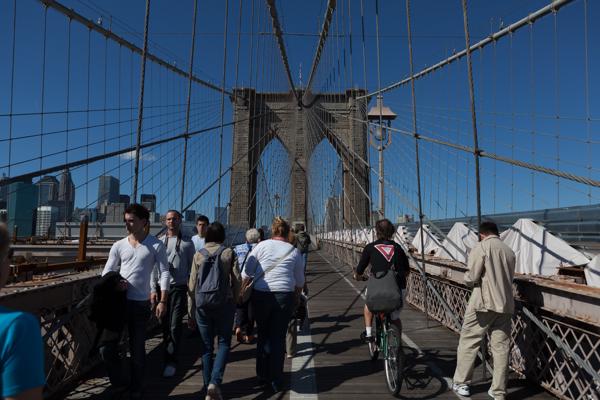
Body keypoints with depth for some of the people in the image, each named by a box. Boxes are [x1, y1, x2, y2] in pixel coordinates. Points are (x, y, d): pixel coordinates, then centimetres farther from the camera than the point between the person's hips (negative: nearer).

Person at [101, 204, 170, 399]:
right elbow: (106, 272, 10)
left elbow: (164, 273, -5)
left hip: (141, 304, -3)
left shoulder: (156, 245, -3)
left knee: (137, 349, 7)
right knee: (106, 346, 3)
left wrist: (162, 301, -13)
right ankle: (117, 381, 28)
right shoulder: (119, 245, 6)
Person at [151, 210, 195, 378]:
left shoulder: (187, 242, 3)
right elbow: (154, 267, 8)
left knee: (175, 326, -6)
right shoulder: (159, 242, 7)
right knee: (165, 325, 11)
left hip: (179, 287, -2)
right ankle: (170, 357, 26)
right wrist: (153, 290, 3)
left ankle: (171, 362, 1)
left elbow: (192, 266, 5)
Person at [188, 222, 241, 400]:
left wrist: (191, 311, 9)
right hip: (224, 303, -2)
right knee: (224, 343, 10)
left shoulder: (198, 255, 2)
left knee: (206, 346, 12)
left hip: (202, 305, 2)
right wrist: (234, 301, 11)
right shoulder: (229, 253, -2)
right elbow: (236, 280, -4)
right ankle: (214, 382, -7)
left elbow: (192, 285, 2)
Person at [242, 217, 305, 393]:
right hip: (284, 295, 0)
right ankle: (276, 382, 17)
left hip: (260, 294, 0)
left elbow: (246, 273, 0)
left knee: (263, 335, 15)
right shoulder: (294, 251, 6)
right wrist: (296, 299, 27)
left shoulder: (262, 246, 2)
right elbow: (300, 282, 12)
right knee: (278, 338, 10)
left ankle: (263, 377, 26)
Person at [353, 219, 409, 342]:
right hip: (399, 288, 3)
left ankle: (368, 334, 24)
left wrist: (357, 276, 29)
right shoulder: (397, 247, 11)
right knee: (395, 318, 24)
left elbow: (359, 272, 7)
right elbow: (406, 270, 19)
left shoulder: (370, 247, 3)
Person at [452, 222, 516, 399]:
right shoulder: (509, 251, 11)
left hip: (483, 303, -5)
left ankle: (460, 382, 15)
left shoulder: (481, 247, -7)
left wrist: (470, 281, 9)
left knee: (468, 343, 7)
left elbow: (470, 277, -12)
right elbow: (508, 278, 14)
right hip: (505, 305, 6)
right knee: (501, 348, 8)